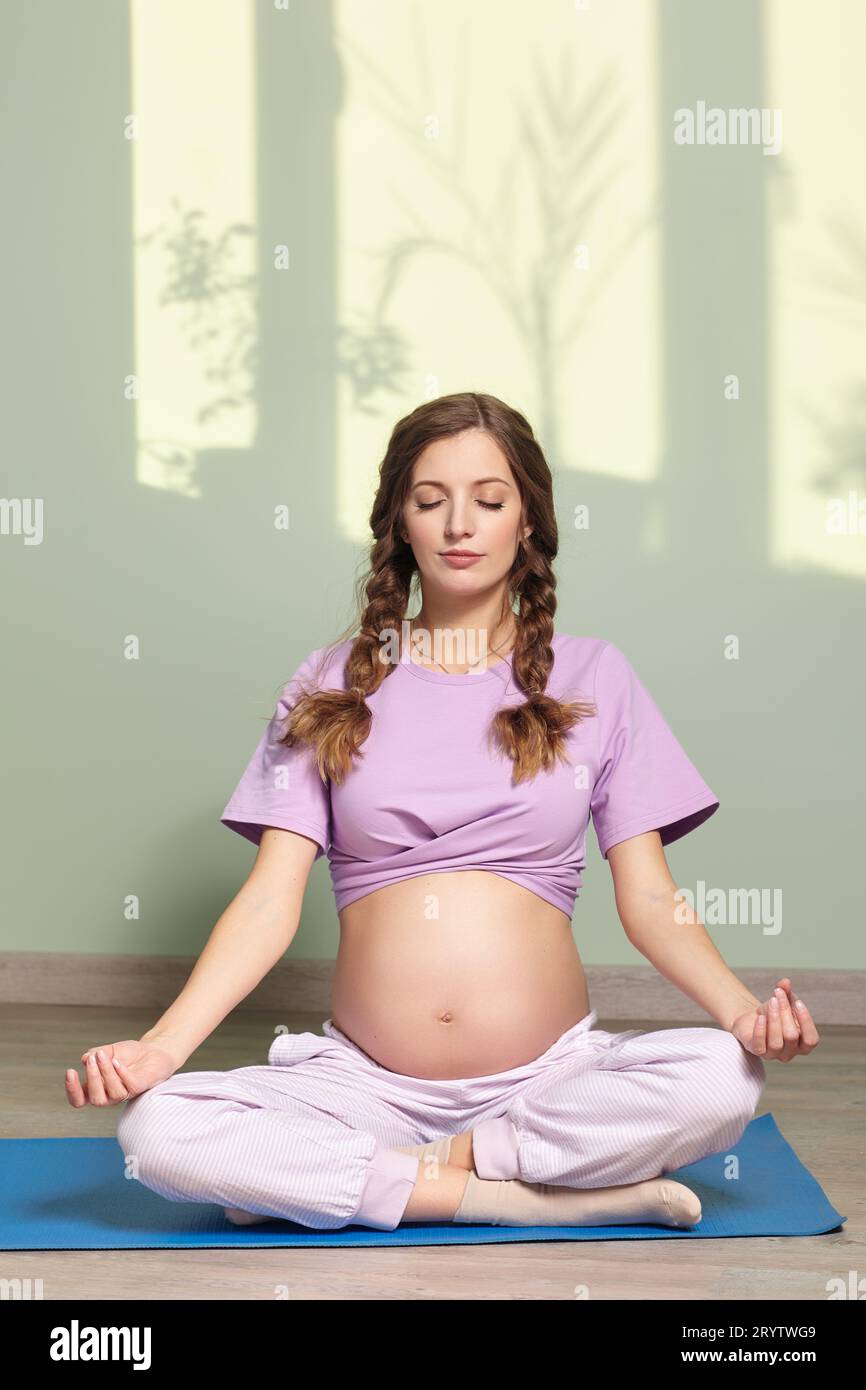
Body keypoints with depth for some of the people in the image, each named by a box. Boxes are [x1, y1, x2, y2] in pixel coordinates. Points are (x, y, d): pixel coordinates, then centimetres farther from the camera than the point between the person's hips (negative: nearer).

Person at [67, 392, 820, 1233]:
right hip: (364, 1080, 1)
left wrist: (741, 1009, -17)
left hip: (551, 1074, 0)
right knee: (154, 1128, -26)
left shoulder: (592, 678, 8)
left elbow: (648, 897, 3)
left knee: (724, 1079, -31)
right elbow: (272, 896, 1)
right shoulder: (331, 685, 9)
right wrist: (161, 1044, -15)